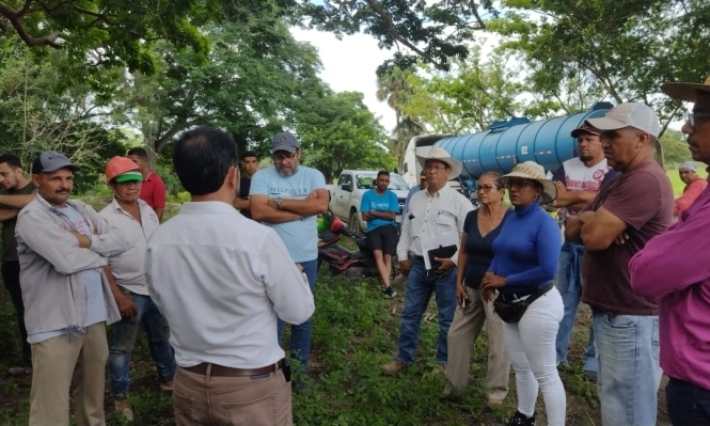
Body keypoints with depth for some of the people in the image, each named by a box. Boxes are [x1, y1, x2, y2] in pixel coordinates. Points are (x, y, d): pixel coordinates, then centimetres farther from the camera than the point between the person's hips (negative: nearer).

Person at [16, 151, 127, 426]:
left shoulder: (81, 209, 12)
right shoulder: (32, 217, -12)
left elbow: (119, 241, 5)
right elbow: (67, 260, -24)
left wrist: (87, 242, -12)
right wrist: (100, 252, -5)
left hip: (94, 317, 7)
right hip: (55, 324, -7)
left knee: (92, 395, 22)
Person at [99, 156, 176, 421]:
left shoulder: (148, 210, 4)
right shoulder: (105, 218, -14)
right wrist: (118, 296, -17)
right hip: (129, 292, -5)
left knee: (161, 337, 20)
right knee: (122, 346, 8)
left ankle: (167, 379, 38)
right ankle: (120, 397, 23)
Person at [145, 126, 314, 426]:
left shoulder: (158, 241, -9)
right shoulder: (258, 238, -23)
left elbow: (164, 304, 8)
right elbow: (299, 311, -11)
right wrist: (296, 274, 7)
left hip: (189, 383, 4)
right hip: (253, 386, -3)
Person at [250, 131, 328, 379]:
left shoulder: (313, 176, 0)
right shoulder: (261, 177, -5)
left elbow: (322, 205, -16)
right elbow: (258, 212, -18)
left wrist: (280, 202, -16)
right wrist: (303, 208, -16)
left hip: (306, 258, 2)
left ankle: (299, 368, 30)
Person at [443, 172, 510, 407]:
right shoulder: (472, 217, 4)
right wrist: (459, 282, 6)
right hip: (471, 288, 6)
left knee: (498, 342, 6)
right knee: (457, 335, 11)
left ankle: (497, 390, 23)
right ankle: (454, 384, 26)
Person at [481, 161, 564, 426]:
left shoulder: (544, 223, -19)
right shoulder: (511, 218, 5)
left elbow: (548, 270, -27)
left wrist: (504, 280, -20)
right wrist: (491, 275, -3)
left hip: (537, 304, -9)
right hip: (510, 303, 9)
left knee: (545, 373, 2)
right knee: (521, 367, 23)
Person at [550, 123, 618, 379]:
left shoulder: (612, 170, -7)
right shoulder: (566, 168, 7)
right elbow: (553, 198, -6)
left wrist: (570, 198, -16)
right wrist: (585, 195, -15)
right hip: (568, 243, 5)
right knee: (564, 300, 13)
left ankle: (595, 359, 16)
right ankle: (556, 353, 24)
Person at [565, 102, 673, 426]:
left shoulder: (645, 180, -19)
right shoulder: (619, 181, 16)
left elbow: (594, 237, -26)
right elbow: (572, 231, 12)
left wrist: (588, 220, -3)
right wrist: (592, 221, -10)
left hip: (630, 318, -10)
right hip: (611, 312, 10)